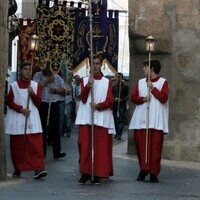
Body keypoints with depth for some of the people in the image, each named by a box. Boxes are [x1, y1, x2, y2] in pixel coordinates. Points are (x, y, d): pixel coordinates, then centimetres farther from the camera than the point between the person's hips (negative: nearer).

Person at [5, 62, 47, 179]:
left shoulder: (35, 85, 8)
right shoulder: (14, 85, 3)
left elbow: (38, 103, 4)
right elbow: (9, 101, 1)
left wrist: (32, 93, -14)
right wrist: (21, 109, -12)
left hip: (32, 119, 1)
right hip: (17, 120, -1)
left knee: (36, 144, -11)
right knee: (17, 145, 3)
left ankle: (39, 168, -17)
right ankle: (18, 169, 14)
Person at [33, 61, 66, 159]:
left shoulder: (57, 77, 12)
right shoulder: (38, 75, 3)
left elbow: (64, 91, 9)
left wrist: (56, 90, -10)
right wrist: (47, 81, -15)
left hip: (54, 105, 3)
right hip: (42, 105, -3)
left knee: (55, 128, 6)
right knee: (42, 129, 0)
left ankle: (57, 152, 12)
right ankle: (41, 152, 6)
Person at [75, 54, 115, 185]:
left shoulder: (107, 82, 9)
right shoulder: (85, 81, 11)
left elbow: (110, 101, 0)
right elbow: (83, 99, -3)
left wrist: (98, 105, -17)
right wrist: (88, 85, -16)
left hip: (102, 119, 0)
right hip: (86, 118, 1)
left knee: (100, 147, -3)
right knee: (85, 146, -4)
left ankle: (97, 174, 0)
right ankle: (85, 173, 0)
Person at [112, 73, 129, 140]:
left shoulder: (125, 86, 2)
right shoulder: (114, 86, 13)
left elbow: (128, 96, 0)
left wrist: (122, 100, -17)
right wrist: (114, 98, -6)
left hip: (122, 105, -4)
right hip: (115, 105, 4)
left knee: (121, 120, -9)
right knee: (116, 120, 5)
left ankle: (119, 134, -15)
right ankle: (117, 133, 15)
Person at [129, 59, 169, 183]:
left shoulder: (163, 82, 3)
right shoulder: (141, 82, 15)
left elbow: (163, 98, -8)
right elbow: (133, 98, 8)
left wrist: (152, 88, -8)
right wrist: (143, 99, -10)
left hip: (156, 121, -3)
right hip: (141, 119, 3)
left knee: (155, 146, -4)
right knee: (141, 144, -2)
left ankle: (154, 172, 1)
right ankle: (144, 169, 7)